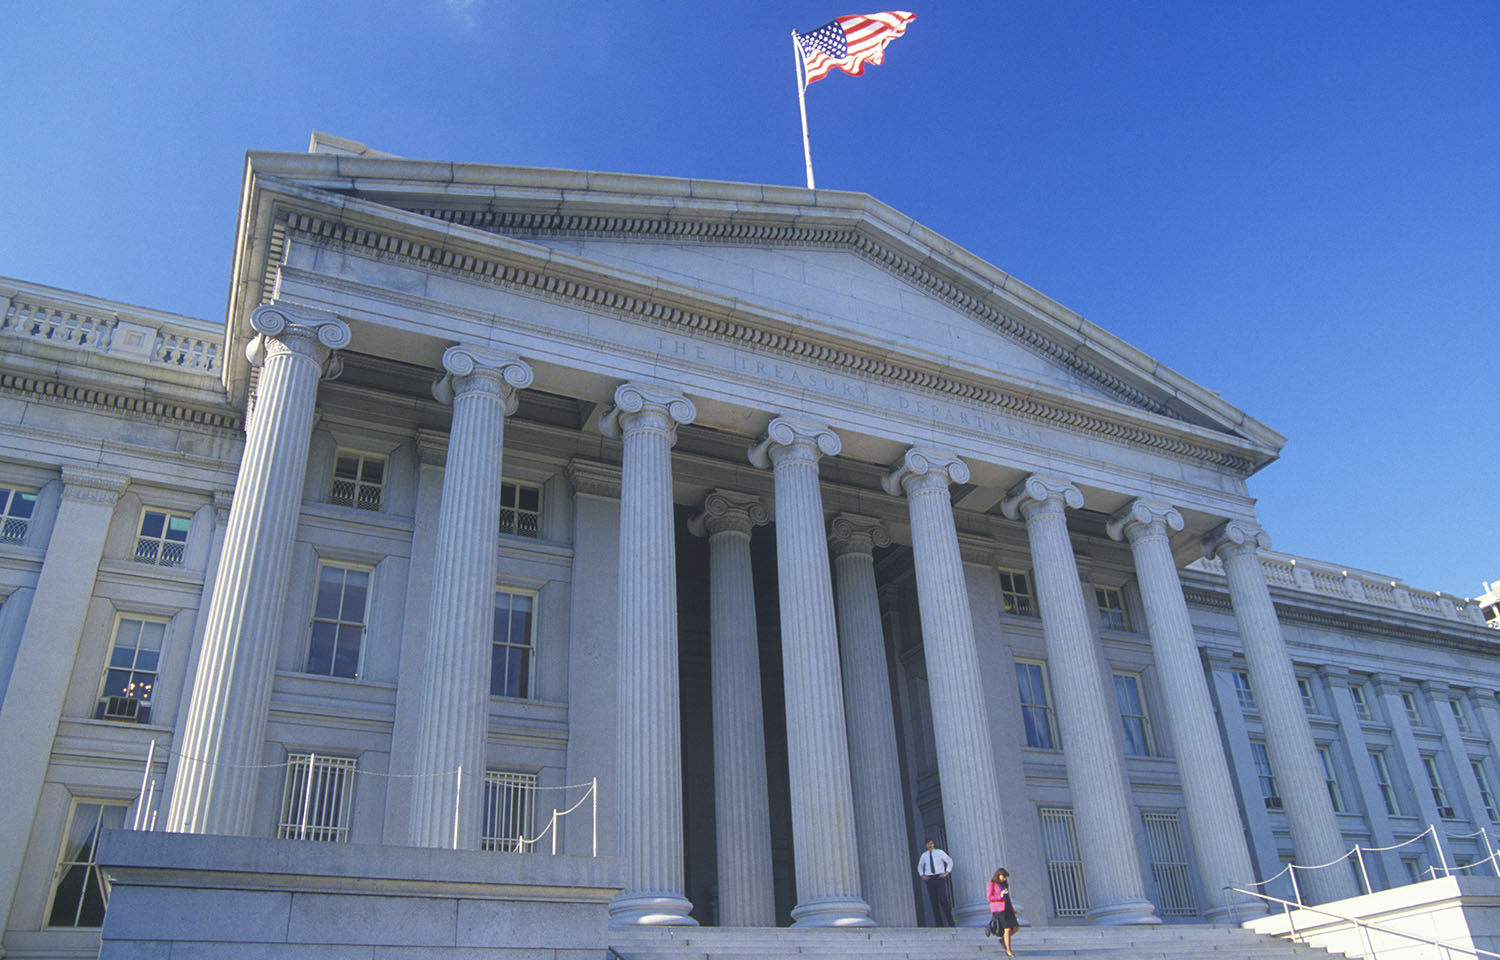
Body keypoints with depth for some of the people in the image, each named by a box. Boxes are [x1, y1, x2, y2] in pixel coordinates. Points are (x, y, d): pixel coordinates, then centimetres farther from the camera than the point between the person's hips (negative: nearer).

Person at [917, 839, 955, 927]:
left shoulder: (939, 852, 2)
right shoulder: (924, 855, 10)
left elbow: (950, 861, 10)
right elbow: (920, 866, 27)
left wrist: (946, 872, -1)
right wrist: (922, 875, 12)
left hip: (940, 877, -3)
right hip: (929, 879, 3)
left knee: (943, 900, -14)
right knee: (934, 903, -2)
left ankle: (950, 922, 3)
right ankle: (939, 924, 2)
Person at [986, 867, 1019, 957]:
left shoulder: (1003, 884, 20)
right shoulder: (991, 884, -1)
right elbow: (989, 897, -9)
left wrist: (1013, 909, 16)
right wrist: (1000, 896, -19)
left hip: (1007, 909, 7)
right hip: (998, 909, -7)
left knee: (1016, 928, -3)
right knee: (1007, 929, -14)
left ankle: (1003, 939, 19)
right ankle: (1008, 951, -6)